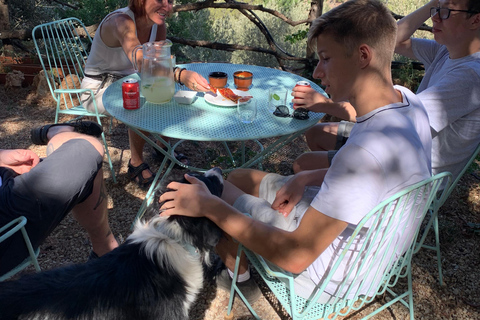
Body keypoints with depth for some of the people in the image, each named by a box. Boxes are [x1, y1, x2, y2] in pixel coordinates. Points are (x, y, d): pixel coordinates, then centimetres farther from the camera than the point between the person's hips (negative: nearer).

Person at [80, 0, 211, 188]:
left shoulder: (159, 26, -7)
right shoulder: (120, 21, -30)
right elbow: (141, 63, -49)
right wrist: (180, 75, -65)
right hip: (99, 88, -7)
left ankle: (163, 146, 11)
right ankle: (136, 163, -12)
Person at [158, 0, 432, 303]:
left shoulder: (368, 150, -40)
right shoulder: (407, 100, -10)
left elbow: (296, 256, -33)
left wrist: (208, 205, -27)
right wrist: (306, 178, -6)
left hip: (328, 275, -8)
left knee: (213, 200, 6)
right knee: (238, 177, 17)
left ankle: (240, 278, 34)